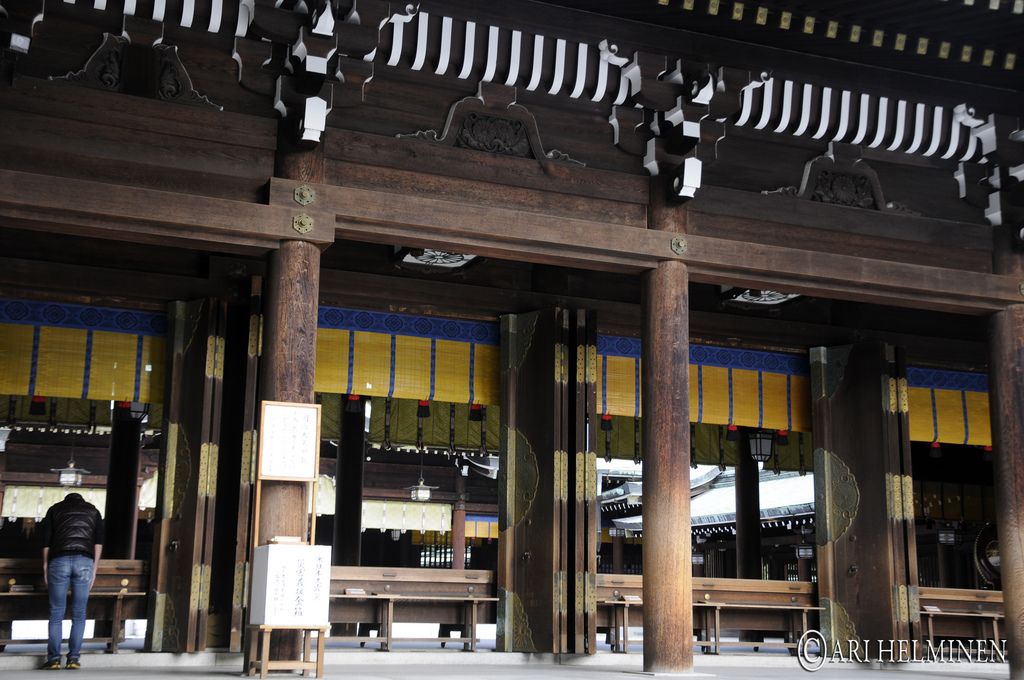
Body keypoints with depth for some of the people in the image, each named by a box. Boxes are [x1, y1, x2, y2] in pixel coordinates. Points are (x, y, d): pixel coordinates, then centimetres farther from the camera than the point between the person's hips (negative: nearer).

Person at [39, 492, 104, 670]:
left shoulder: (55, 509, 20)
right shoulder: (92, 510, 22)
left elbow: (46, 542, 11)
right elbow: (99, 541, 11)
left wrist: (45, 568, 15)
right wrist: (94, 569, 13)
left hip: (59, 560, 0)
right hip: (84, 561, 1)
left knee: (56, 613, 6)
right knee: (79, 614, 7)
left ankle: (54, 658, 1)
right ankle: (73, 658, 2)